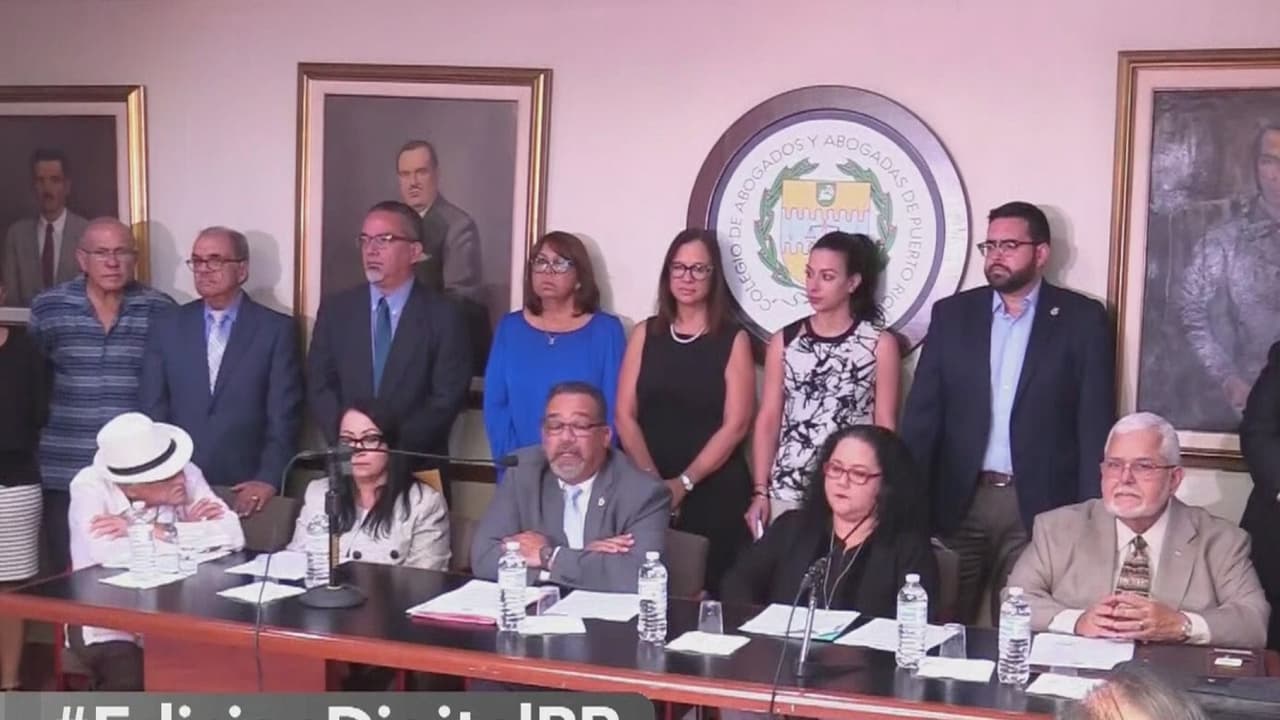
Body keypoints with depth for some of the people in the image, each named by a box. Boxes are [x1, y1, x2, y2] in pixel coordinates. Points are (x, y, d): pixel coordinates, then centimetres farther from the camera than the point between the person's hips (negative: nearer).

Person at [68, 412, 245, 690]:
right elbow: (108, 554, -34)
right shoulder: (90, 486, -17)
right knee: (130, 684, -31)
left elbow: (233, 534, -19)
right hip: (108, 625, -3)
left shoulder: (185, 474, -8)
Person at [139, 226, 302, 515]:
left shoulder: (277, 329, -1)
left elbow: (283, 416, -5)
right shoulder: (168, 326, 8)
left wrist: (269, 479, -15)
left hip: (246, 488, -2)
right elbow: (153, 409, 6)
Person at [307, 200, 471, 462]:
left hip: (417, 461, -2)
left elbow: (447, 398, -6)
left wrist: (397, 444, -16)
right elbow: (319, 386, 4)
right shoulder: (335, 310, 7)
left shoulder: (443, 316, -2)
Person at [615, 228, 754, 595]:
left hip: (714, 491, -2)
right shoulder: (645, 334, 9)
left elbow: (735, 425, -4)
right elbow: (624, 416, 5)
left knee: (709, 593, -3)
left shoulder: (733, 339, 2)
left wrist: (683, 483, -9)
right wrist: (653, 481, -6)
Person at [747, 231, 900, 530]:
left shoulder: (880, 344, 0)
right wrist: (761, 491, 1)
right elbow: (768, 420, 6)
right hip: (786, 491, 2)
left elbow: (885, 425, 1)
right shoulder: (784, 341, 6)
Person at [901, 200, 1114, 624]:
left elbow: (1095, 424, -1)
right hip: (957, 504, 2)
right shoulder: (952, 314, 8)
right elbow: (922, 413, 5)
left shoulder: (1082, 319, 2)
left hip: (1039, 507, -2)